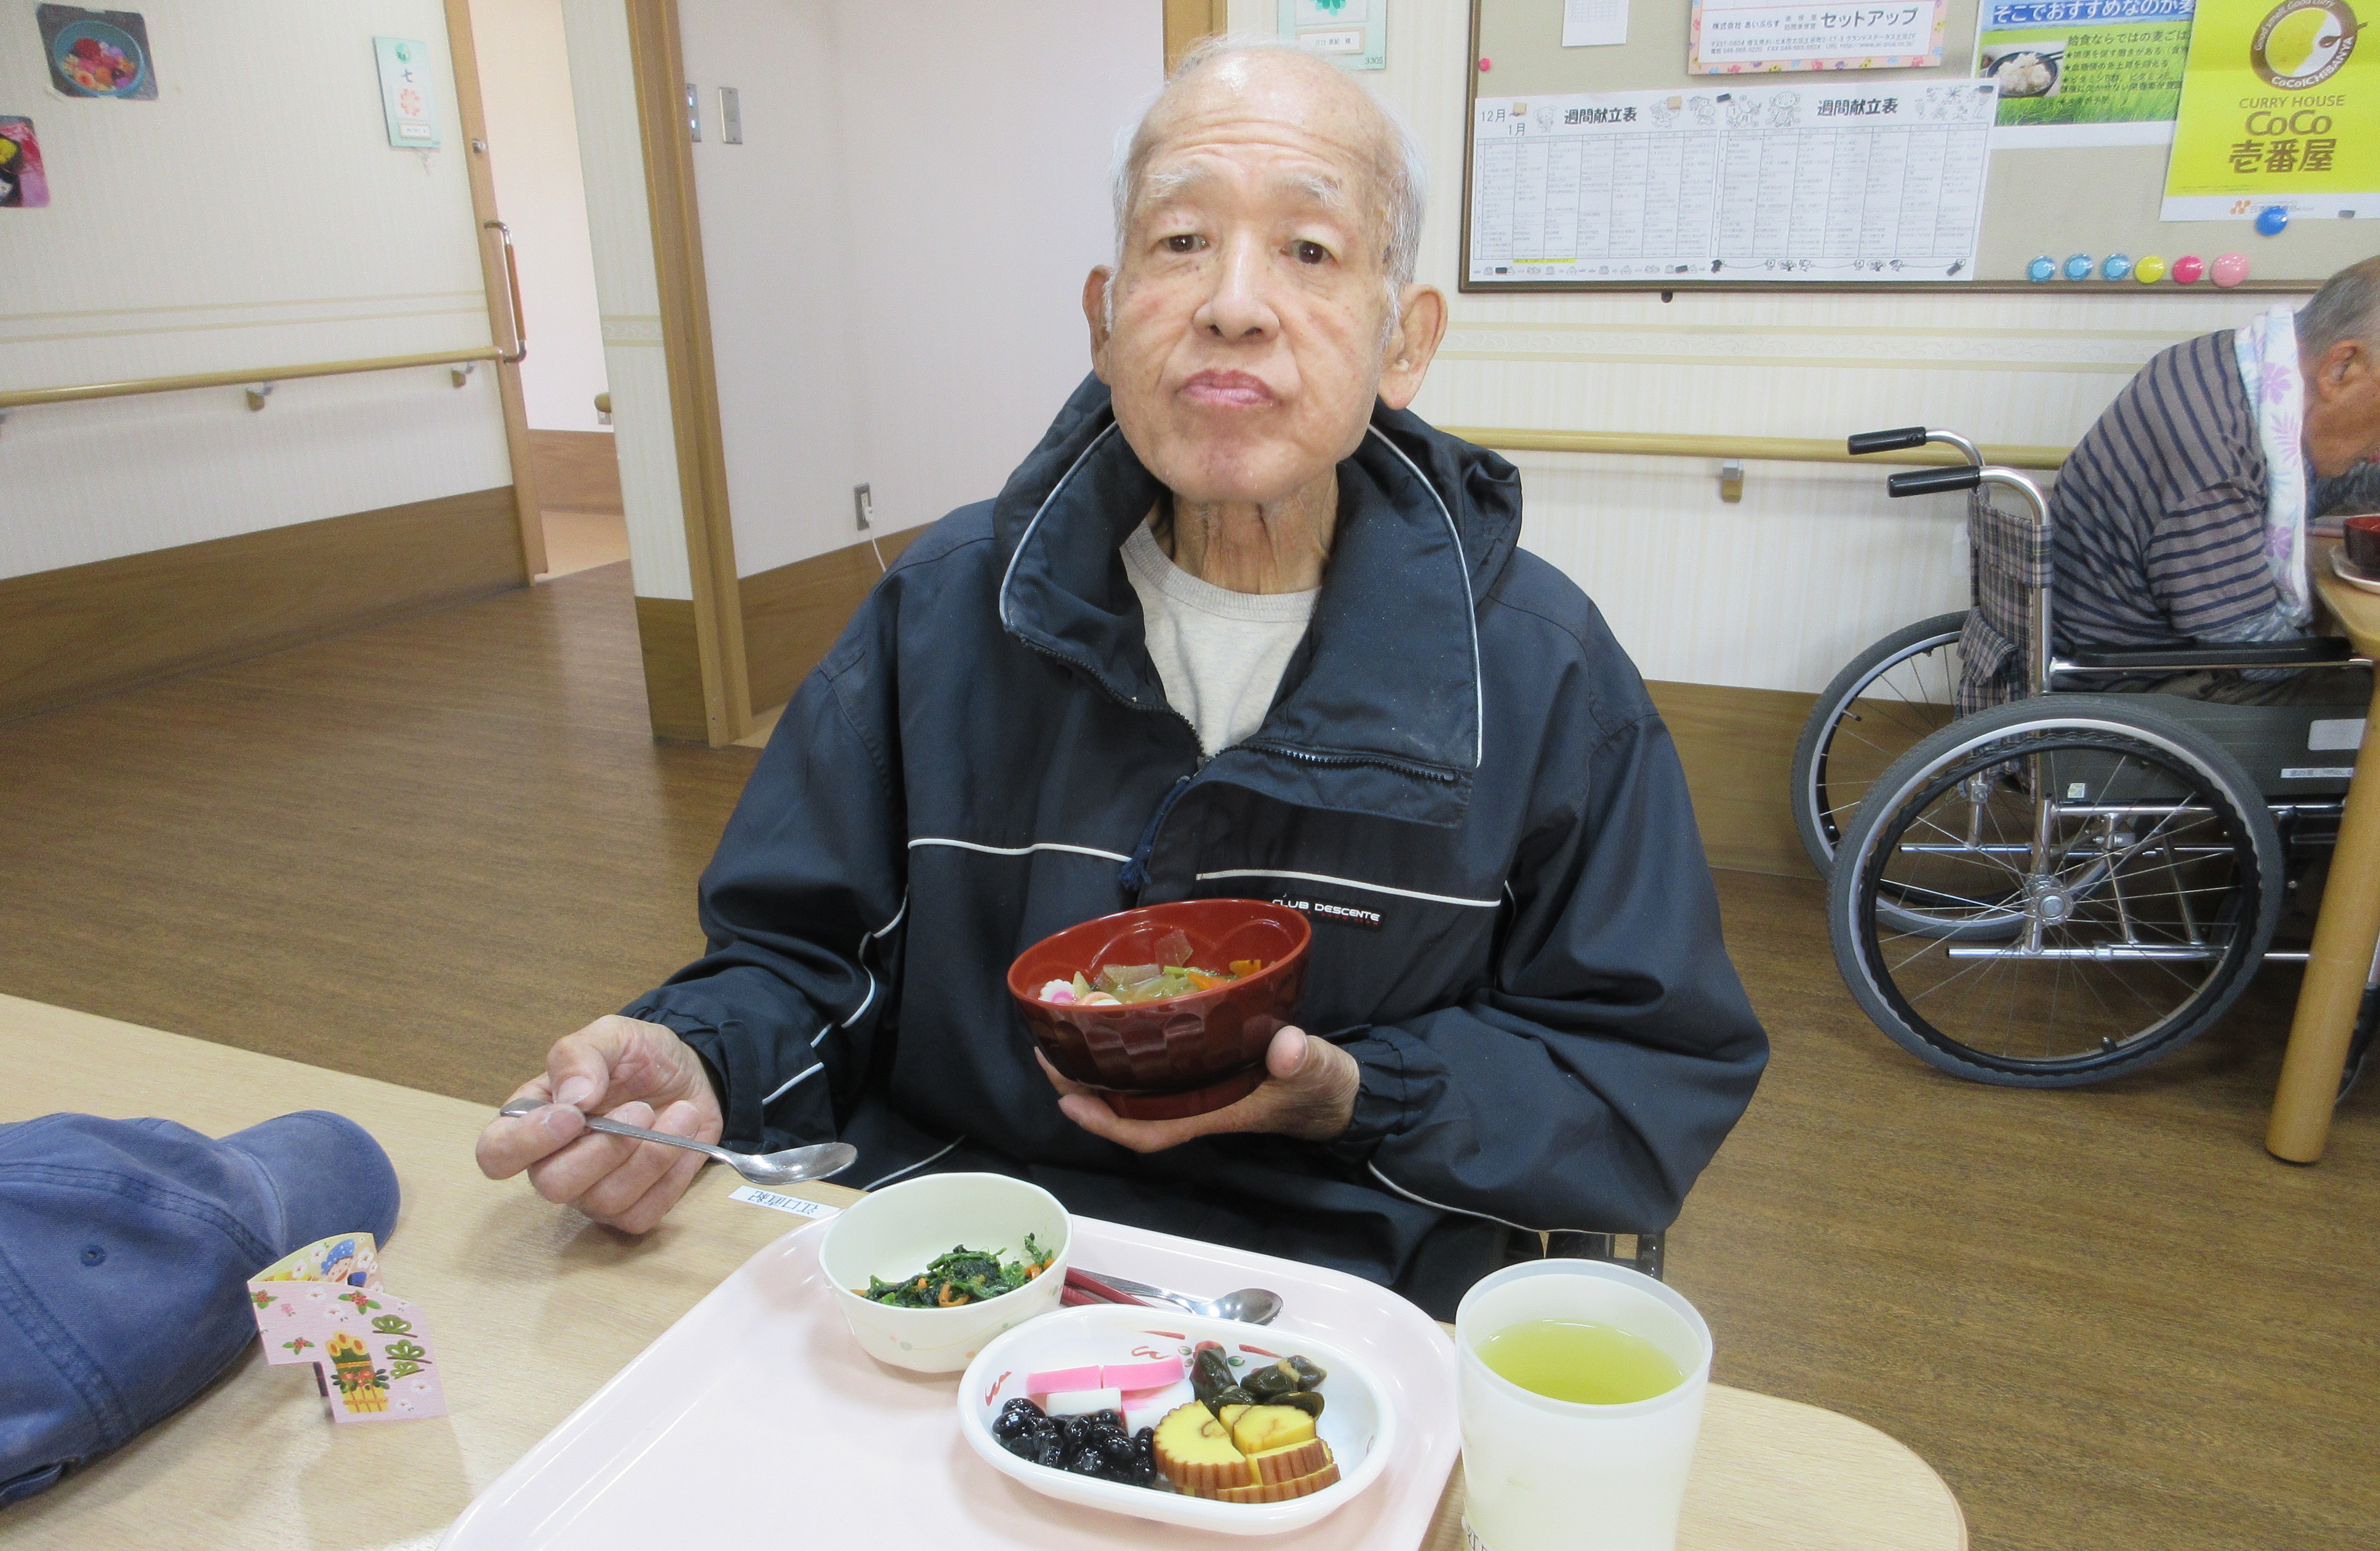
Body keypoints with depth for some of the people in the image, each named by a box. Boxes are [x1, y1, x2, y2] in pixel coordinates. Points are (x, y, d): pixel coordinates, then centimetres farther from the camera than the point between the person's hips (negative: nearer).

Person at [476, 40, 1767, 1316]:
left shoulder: (1541, 670, -1)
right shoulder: (945, 610, 5)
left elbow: (1662, 1075, 3)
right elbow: (805, 955, 11)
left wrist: (1362, 1099, -12)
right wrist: (697, 1063, -12)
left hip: (1331, 1311, -1)